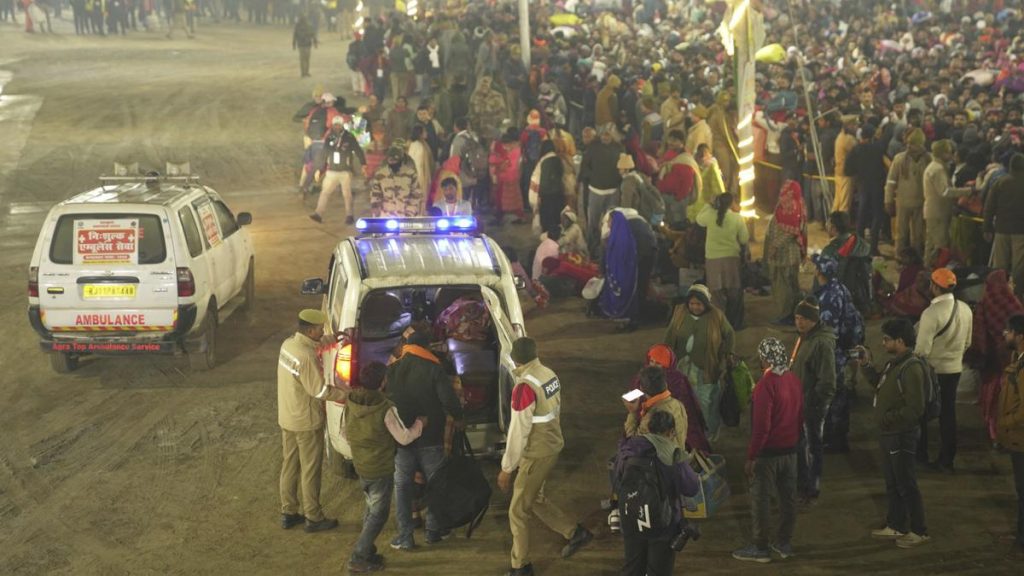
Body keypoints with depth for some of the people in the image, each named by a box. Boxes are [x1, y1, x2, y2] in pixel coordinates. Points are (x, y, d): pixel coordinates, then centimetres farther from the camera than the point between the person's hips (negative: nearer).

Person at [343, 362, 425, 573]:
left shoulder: (351, 403, -6)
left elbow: (345, 433, 7)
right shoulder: (386, 409, -24)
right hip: (381, 469, -6)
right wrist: (419, 423, -1)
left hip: (361, 466, 6)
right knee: (378, 514, 5)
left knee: (371, 510, 23)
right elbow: (404, 438, -18)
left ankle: (367, 552, 27)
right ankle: (358, 559, 3)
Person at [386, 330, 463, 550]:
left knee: (402, 486, 8)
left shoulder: (391, 370, 0)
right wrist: (457, 417, 3)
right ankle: (433, 530, 20)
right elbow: (449, 400, -16)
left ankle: (405, 536, 4)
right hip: (430, 439, -2)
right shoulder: (433, 370, -10)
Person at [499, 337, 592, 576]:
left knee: (518, 511, 5)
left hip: (536, 454, -8)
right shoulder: (550, 375, 0)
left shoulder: (525, 387, -25)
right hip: (553, 446, 8)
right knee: (535, 499, 26)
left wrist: (507, 468, -13)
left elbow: (518, 432, -22)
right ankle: (575, 533, 29)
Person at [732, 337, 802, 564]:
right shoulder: (794, 380, 2)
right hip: (790, 450, 8)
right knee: (788, 497, 14)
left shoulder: (766, 384, -22)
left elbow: (761, 426, -22)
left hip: (768, 452, -8)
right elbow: (800, 416, 11)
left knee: (761, 500, 2)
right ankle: (784, 542, 24)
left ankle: (761, 548, 8)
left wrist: (751, 456, -16)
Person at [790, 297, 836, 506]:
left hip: (813, 404, -9)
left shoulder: (822, 343, -23)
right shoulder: (804, 337, 7)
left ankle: (812, 490, 16)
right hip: (800, 402, 9)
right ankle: (803, 485, 34)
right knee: (799, 445, 19)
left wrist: (817, 405, -22)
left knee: (813, 446, 4)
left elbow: (827, 380, -24)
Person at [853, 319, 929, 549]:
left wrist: (887, 418, -20)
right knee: (892, 483, 19)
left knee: (906, 485, 1)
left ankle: (919, 531, 12)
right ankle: (896, 526, 31)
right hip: (888, 434, 10)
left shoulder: (911, 368, -24)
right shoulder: (894, 363, 6)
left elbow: (915, 409, -27)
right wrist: (866, 366, 13)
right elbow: (882, 385, 24)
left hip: (902, 435, -10)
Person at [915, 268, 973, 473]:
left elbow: (922, 349, -23)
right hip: (954, 369, 5)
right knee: (948, 414, 13)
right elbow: (967, 343, 9)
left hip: (931, 369, -5)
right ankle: (946, 459, 17)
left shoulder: (931, 313, -24)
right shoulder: (965, 310, -3)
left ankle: (920, 453, 25)